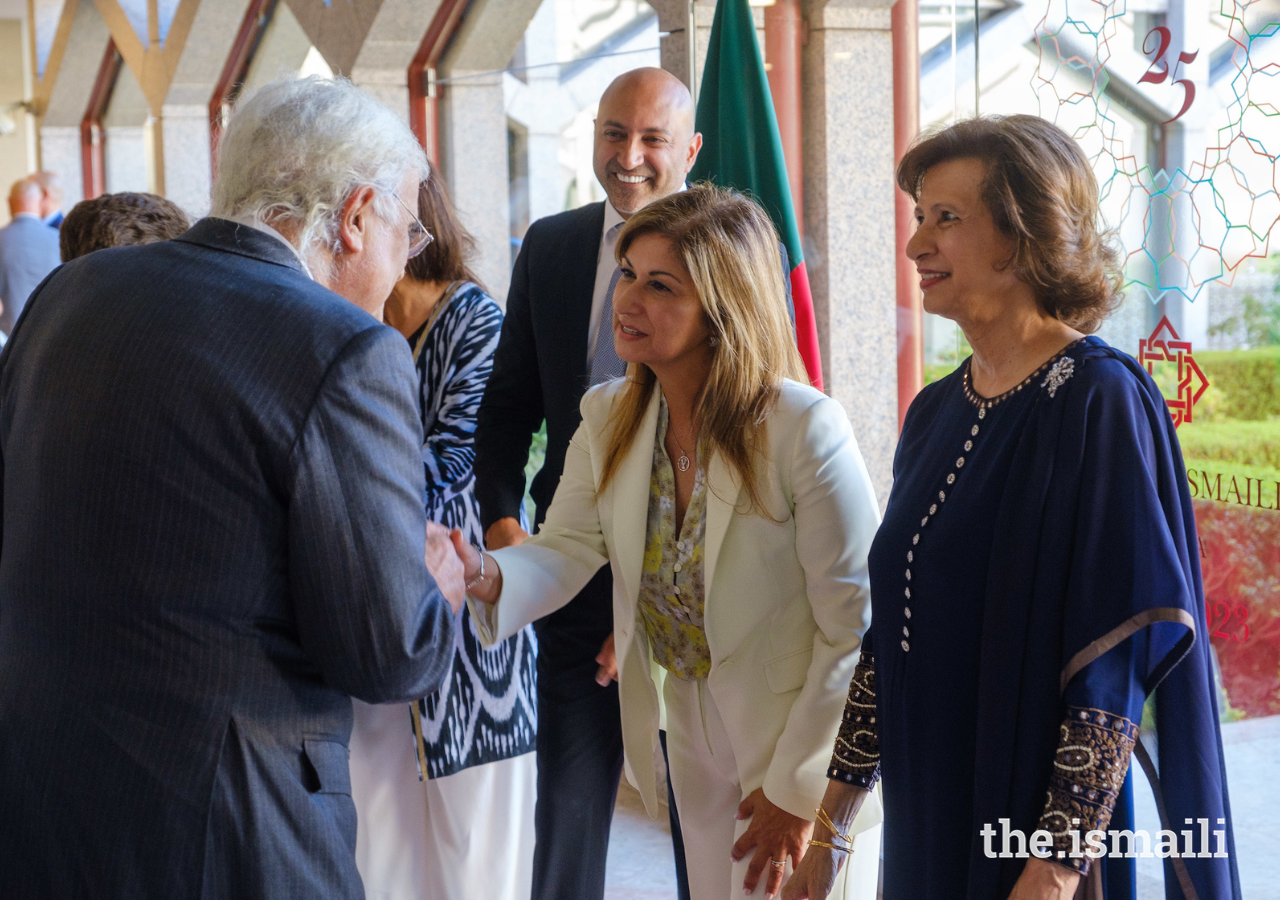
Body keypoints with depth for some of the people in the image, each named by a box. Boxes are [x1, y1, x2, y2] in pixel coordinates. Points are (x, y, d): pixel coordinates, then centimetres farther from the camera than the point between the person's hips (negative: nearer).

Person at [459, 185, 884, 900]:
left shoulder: (807, 427, -24)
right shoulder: (609, 418, -3)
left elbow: (856, 625, -21)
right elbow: (567, 552, -5)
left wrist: (799, 789, -16)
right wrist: (488, 575, -28)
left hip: (804, 738, -6)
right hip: (696, 731, 6)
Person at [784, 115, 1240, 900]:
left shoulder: (1102, 401, -14)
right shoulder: (936, 411, 6)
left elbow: (1119, 659, -18)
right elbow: (891, 631, 8)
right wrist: (830, 823, 8)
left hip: (1034, 810, -6)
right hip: (926, 820, 7)